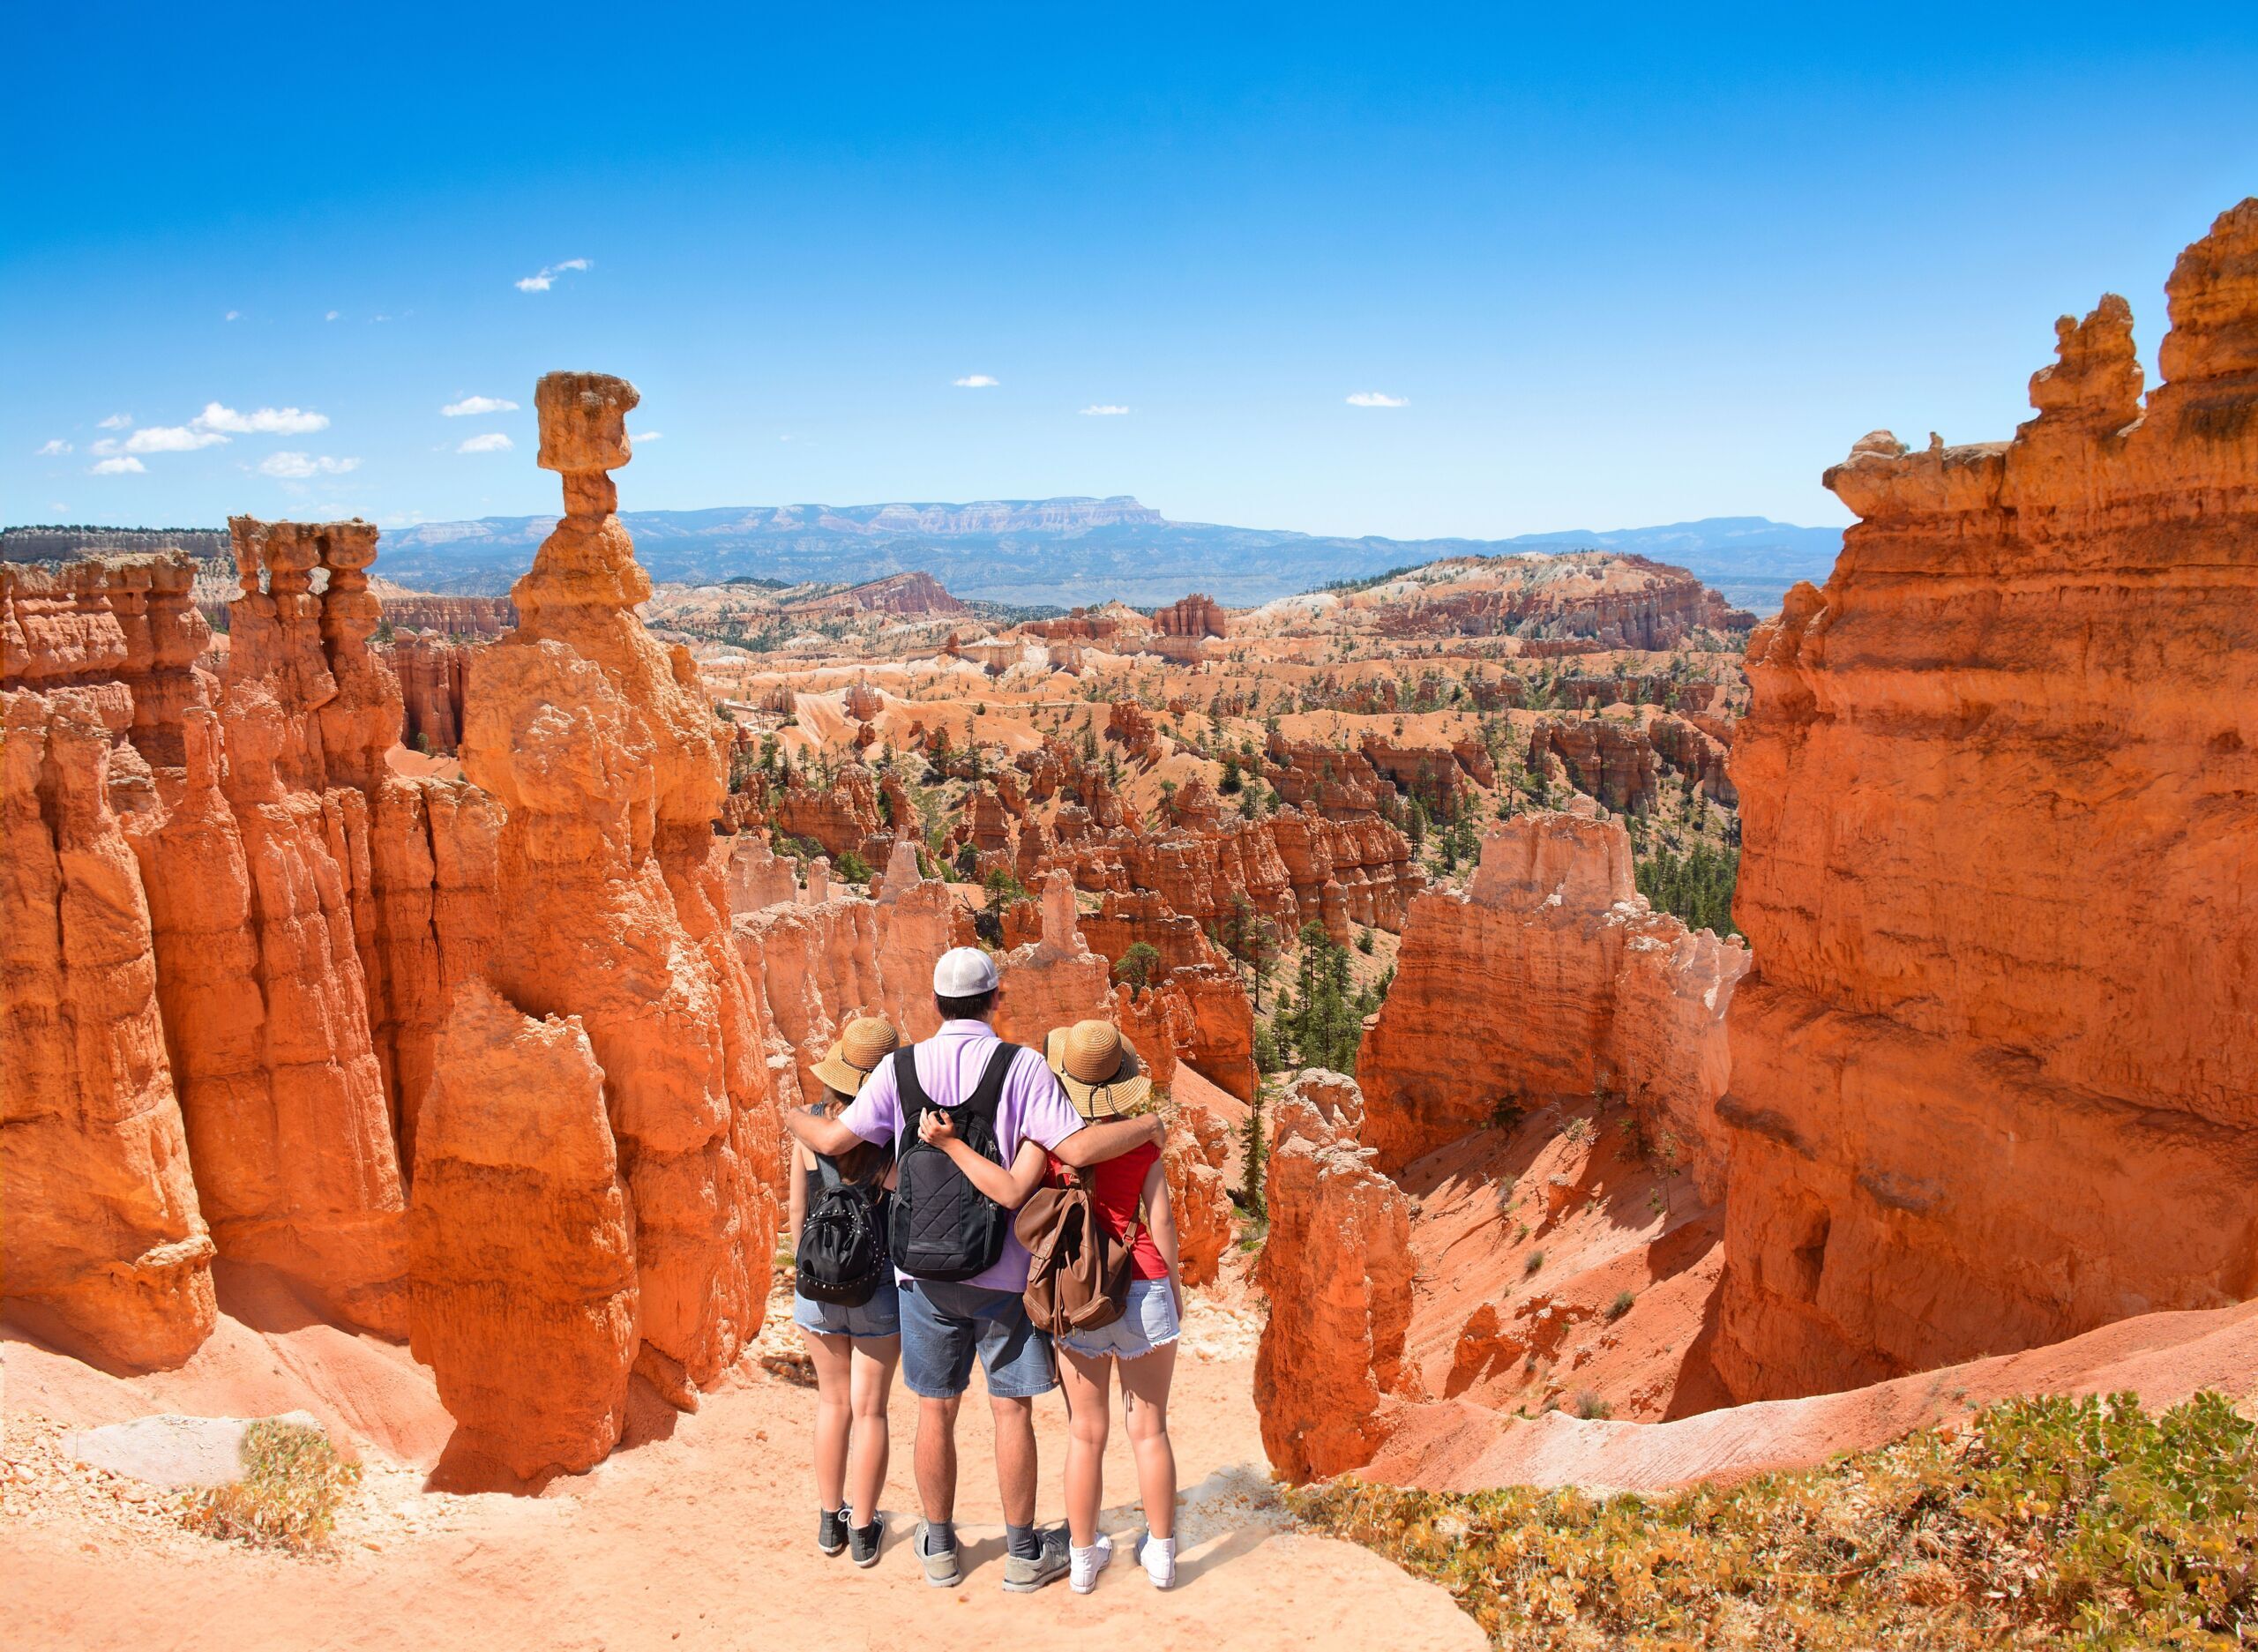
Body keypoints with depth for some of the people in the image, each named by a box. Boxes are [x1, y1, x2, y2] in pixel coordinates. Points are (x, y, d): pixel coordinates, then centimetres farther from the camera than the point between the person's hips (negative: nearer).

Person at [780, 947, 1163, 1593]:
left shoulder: (901, 1068, -4)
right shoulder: (1022, 1066, -11)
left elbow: (835, 1140, -3)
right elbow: (1077, 1148, -20)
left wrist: (793, 1118, 19)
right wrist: (1146, 1125, -3)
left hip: (925, 1269, 2)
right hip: (1004, 1272, -2)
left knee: (936, 1410, 14)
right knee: (1012, 1410, 9)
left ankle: (939, 1547, 27)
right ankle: (1024, 1554, 20)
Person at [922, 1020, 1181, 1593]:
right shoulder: (1141, 1140, -6)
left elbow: (1012, 1191, -24)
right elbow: (1161, 1221, -4)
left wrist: (949, 1144, -20)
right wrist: (1175, 1286, 10)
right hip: (1143, 1289, 0)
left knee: (1086, 1433, 13)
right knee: (1149, 1428, 12)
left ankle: (1082, 1557, 22)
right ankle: (1161, 1552, 22)